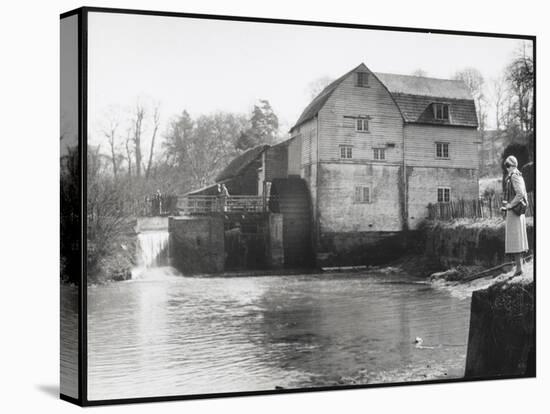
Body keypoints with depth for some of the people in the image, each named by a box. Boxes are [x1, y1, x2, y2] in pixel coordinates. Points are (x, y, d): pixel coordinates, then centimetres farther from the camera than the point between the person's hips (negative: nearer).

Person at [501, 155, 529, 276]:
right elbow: (524, 195, 21)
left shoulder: (514, 177, -14)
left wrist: (510, 205, -17)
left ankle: (519, 267, -10)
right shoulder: (519, 177, 14)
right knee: (518, 239, 12)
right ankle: (520, 265, 15)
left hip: (513, 211, -10)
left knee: (514, 240, -9)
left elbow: (520, 194, -25)